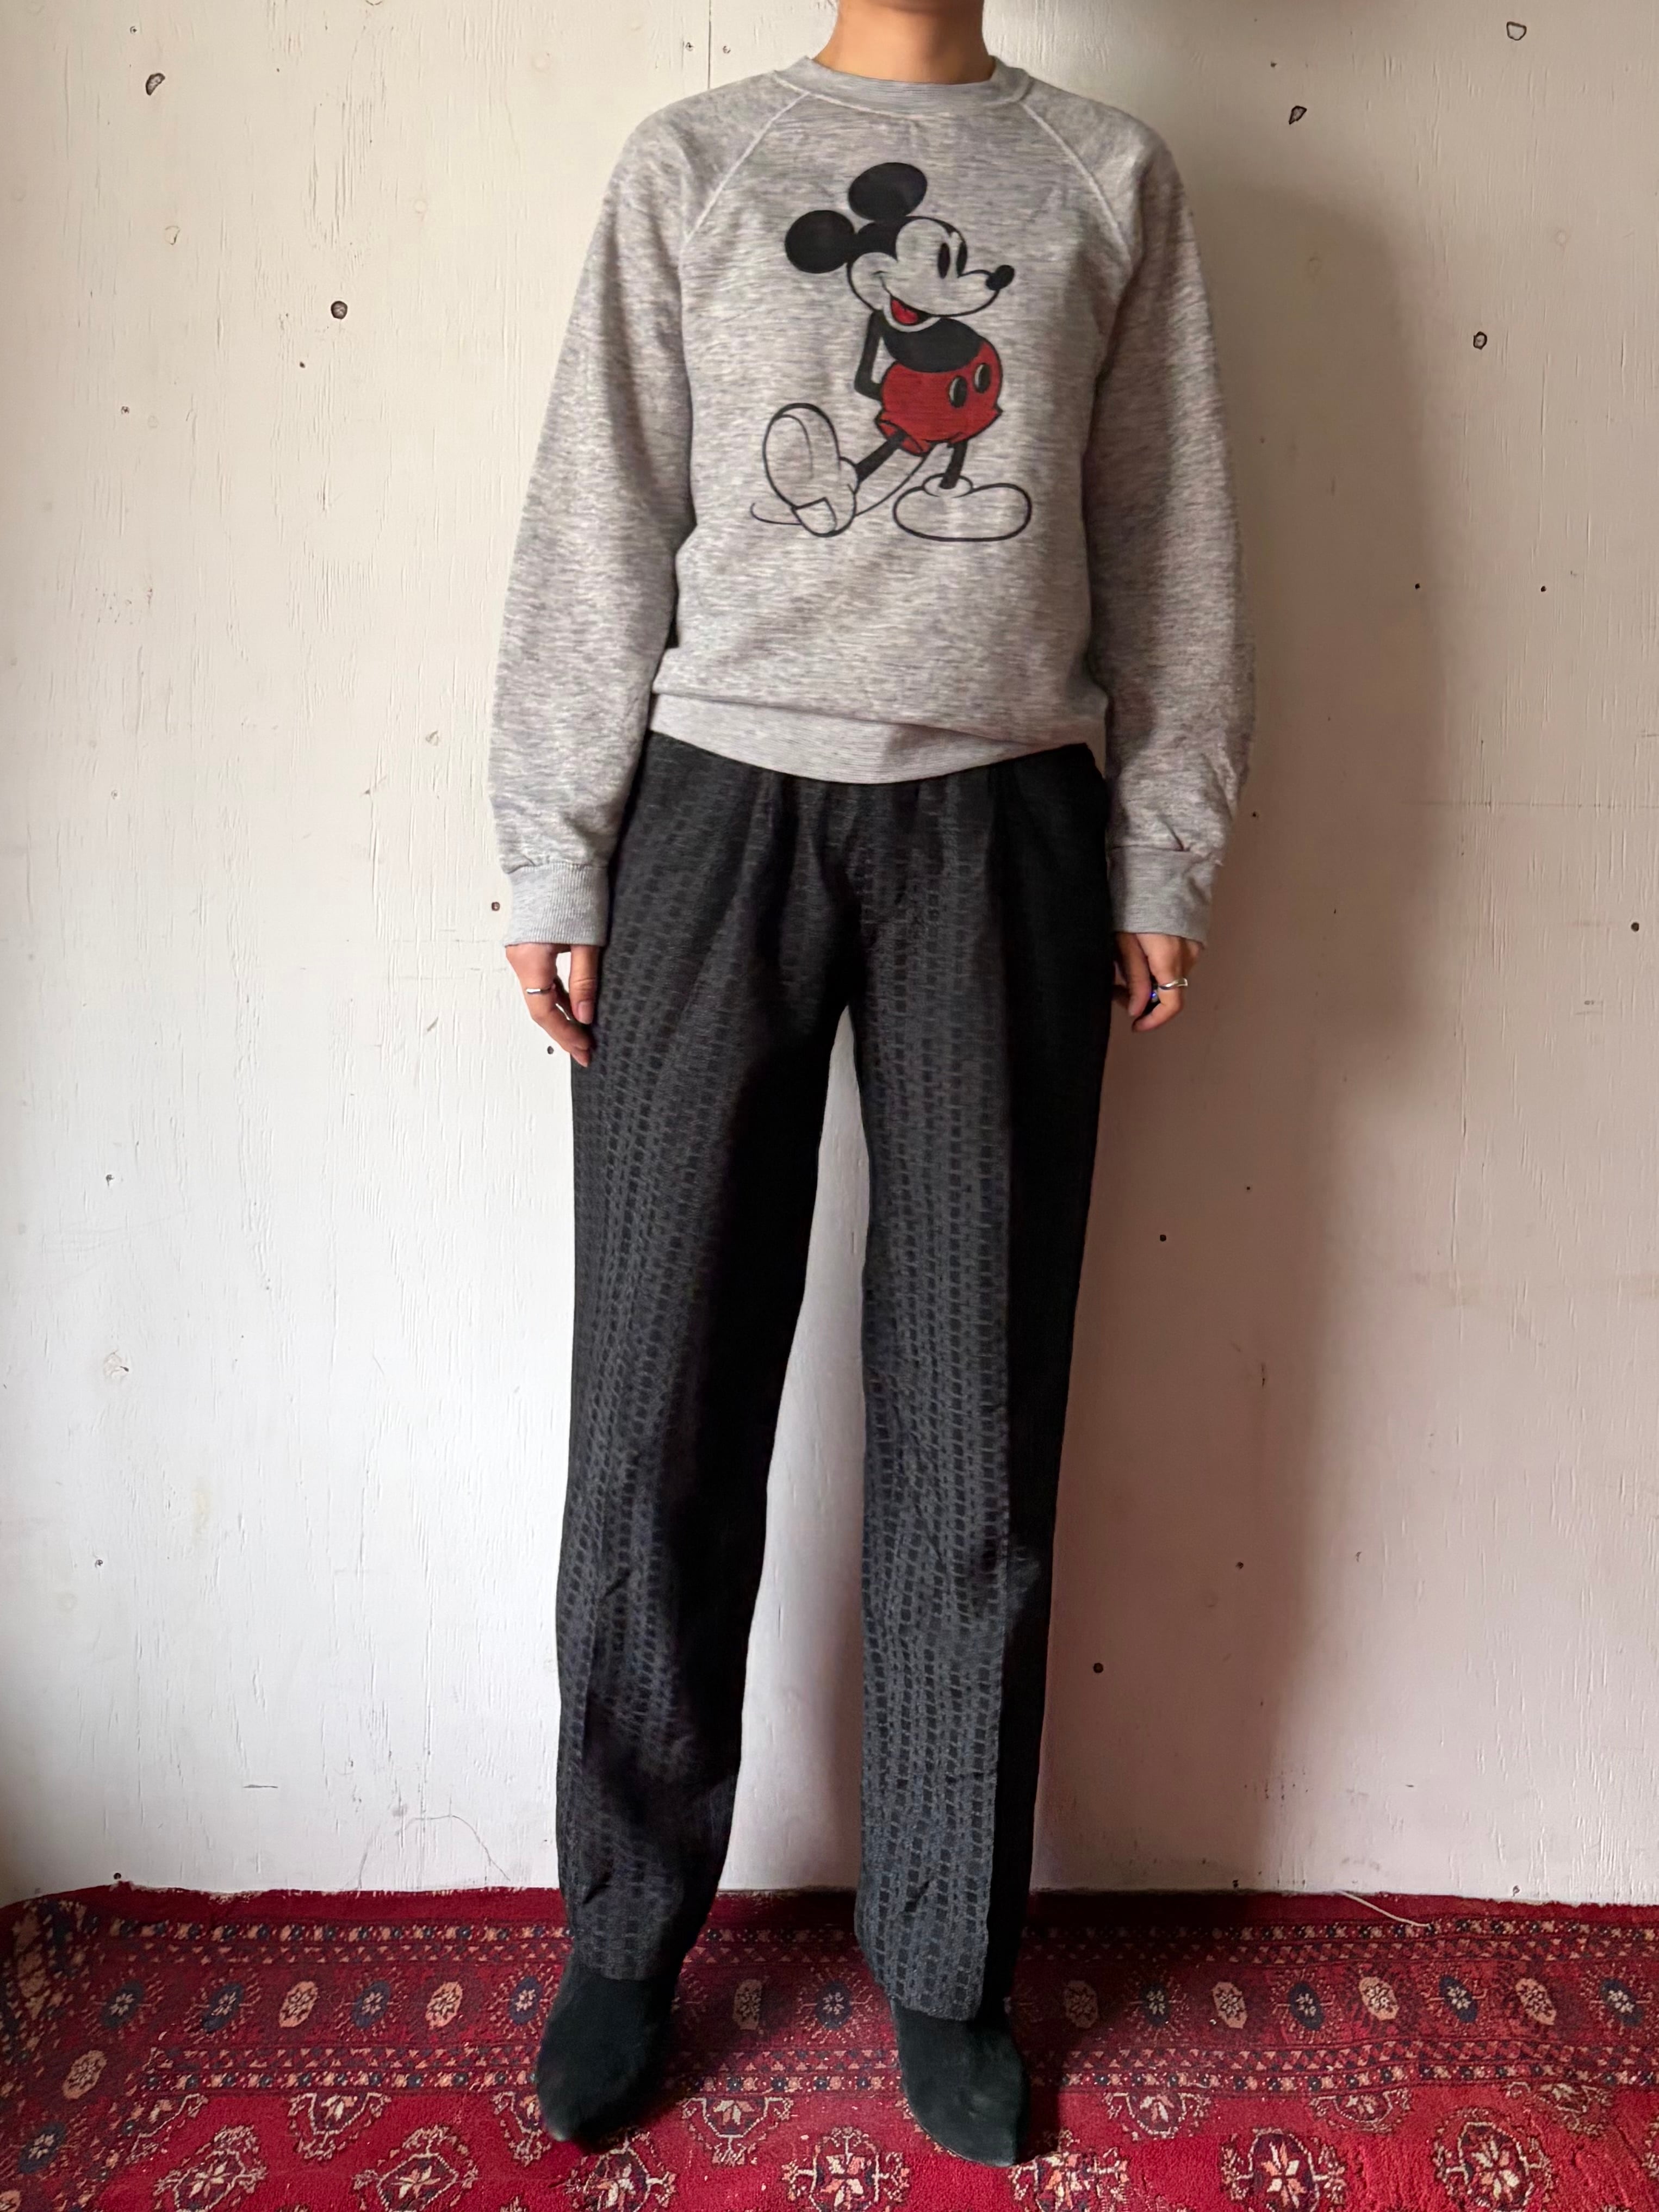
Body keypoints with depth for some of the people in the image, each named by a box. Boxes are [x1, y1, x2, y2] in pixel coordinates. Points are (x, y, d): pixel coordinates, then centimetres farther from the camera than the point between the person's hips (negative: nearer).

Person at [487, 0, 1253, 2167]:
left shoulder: (1114, 177, 17)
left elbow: (1170, 547, 13)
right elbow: (599, 529, 7)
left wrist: (1165, 863, 5)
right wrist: (556, 867, 0)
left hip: (1002, 828, 1)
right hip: (719, 807, 0)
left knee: (978, 1436, 3)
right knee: (661, 1415, 0)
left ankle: (947, 1967, 22)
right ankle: (625, 1938, 21)